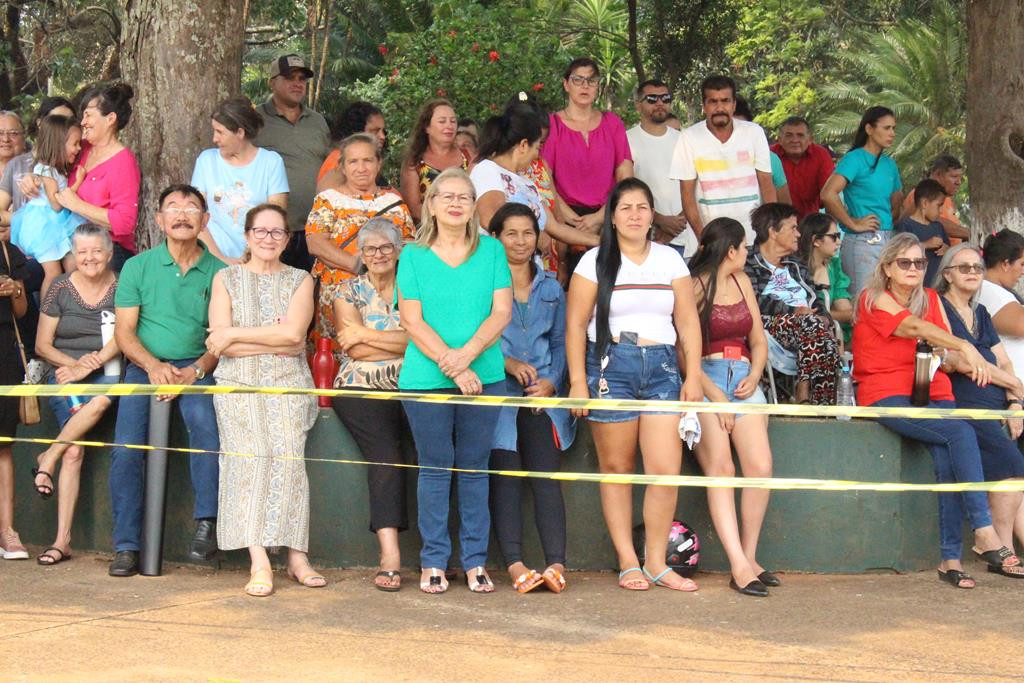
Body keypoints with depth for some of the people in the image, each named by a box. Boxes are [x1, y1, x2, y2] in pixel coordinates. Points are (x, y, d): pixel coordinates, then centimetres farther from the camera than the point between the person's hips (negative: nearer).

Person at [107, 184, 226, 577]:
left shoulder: (217, 272, 6)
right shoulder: (137, 267, 8)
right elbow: (124, 331, 3)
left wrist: (196, 371, -16)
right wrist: (153, 365, -15)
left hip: (196, 366, -1)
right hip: (143, 366, 1)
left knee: (205, 421, -33)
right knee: (125, 449, -18)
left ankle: (206, 522, -26)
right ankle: (126, 546, -10)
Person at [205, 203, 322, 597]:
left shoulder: (299, 280, 14)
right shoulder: (226, 279, 13)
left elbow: (294, 333, -3)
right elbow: (218, 344, 1)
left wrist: (236, 335, -4)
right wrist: (275, 341, -5)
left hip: (288, 386, 0)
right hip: (239, 386, 0)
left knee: (287, 455, -20)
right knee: (250, 455, -20)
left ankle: (296, 556, -20)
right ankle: (259, 562, -25)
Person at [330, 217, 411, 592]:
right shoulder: (349, 291, 11)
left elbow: (402, 339, -2)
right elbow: (355, 350, -2)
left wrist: (366, 334, -5)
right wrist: (405, 342, -3)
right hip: (361, 390, -2)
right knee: (387, 456, -27)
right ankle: (390, 556, -31)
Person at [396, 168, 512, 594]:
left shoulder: (491, 251, 8)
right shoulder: (414, 255, 4)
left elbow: (502, 311, 1)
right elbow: (412, 321, -3)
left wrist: (467, 354, -14)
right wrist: (451, 367, -13)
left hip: (484, 376, 1)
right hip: (426, 379, -1)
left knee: (475, 467, 5)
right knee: (435, 468, 3)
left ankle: (475, 562, 11)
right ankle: (433, 563, 10)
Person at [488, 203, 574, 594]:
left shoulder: (551, 288, 20)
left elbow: (560, 343, 18)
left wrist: (551, 382, 1)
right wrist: (508, 363, -11)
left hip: (542, 395, 3)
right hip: (498, 390, -3)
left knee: (546, 475, -11)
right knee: (505, 475, -13)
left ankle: (556, 564, -18)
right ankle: (515, 566, -19)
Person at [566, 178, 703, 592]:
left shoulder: (670, 259, 12)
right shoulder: (596, 262, 3)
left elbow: (688, 321, 11)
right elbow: (575, 324, 0)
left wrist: (693, 376, 4)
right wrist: (578, 382, -7)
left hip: (661, 366, 2)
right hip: (610, 365, -2)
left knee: (667, 468, -7)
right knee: (617, 467, 1)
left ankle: (656, 563, 3)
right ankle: (628, 563, 9)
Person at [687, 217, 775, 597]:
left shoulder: (742, 282, 20)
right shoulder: (692, 286, -3)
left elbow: (758, 340, 23)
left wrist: (754, 375, 4)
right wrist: (715, 396, -15)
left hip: (743, 380, 6)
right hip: (705, 381, -6)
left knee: (760, 466, -14)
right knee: (720, 468, -19)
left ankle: (749, 558, -5)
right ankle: (739, 567, -23)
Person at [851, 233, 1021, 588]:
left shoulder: (931, 299, 17)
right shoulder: (874, 299, -1)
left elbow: (946, 348, 7)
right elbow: (915, 326, -19)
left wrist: (969, 359, -15)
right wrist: (965, 347, -31)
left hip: (930, 393, 5)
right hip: (887, 396, -5)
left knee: (948, 458, -22)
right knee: (961, 433, -26)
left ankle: (950, 559, -21)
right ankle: (984, 531, -28)